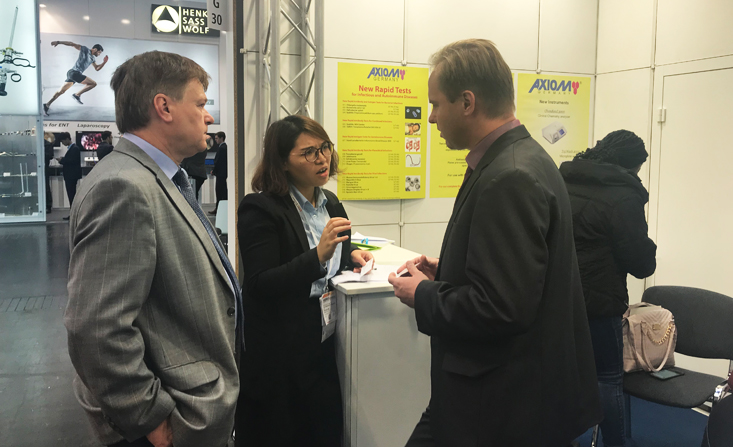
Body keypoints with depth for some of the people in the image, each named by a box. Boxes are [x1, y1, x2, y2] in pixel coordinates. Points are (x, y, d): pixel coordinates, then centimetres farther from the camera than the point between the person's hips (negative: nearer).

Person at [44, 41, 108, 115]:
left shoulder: (93, 58, 20)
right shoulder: (85, 49, -3)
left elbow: (97, 68, 27)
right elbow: (72, 44, -7)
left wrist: (104, 62, 13)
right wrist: (58, 42, -16)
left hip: (72, 73, 9)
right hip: (74, 72, -9)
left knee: (61, 91, 12)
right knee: (93, 83, -11)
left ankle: (47, 105, 15)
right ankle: (77, 95, -8)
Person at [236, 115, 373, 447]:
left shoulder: (330, 203, 8)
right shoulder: (260, 209, -14)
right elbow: (260, 285, -19)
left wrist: (351, 256, -1)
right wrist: (319, 254, -28)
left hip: (325, 342, 6)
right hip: (281, 354, -6)